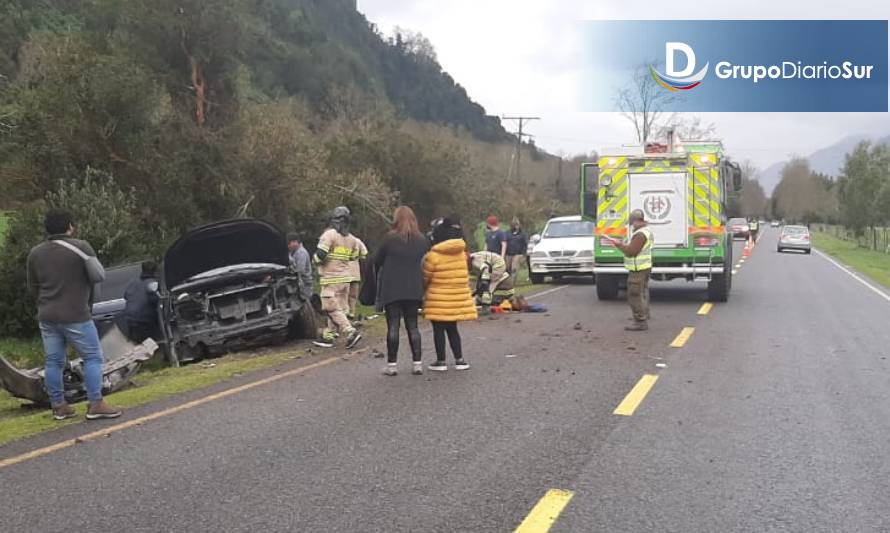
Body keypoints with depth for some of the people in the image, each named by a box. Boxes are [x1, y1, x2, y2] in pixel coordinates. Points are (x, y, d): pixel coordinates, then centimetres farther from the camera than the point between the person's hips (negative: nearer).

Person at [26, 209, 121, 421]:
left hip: (47, 316, 6)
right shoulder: (81, 247, -9)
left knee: (53, 361, 11)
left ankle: (58, 406, 16)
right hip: (75, 315, -5)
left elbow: (33, 287, 12)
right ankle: (95, 404, -3)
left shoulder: (35, 253, 6)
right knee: (93, 357, 1)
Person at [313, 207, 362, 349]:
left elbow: (321, 254, -20)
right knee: (338, 308, 11)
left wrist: (316, 258, 1)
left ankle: (351, 332, -15)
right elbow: (353, 256, 14)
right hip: (345, 277, 7)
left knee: (332, 309, -5)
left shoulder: (329, 234, -13)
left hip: (331, 278, -7)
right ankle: (328, 336, 17)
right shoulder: (351, 238, 9)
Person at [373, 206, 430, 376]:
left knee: (393, 326, 1)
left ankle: (392, 364, 3)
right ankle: (417, 363, 9)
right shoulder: (422, 240, 3)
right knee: (413, 326, 10)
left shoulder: (390, 238, -8)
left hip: (391, 290, -3)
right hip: (414, 290, 3)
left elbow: (376, 261, 0)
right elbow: (425, 264, 10)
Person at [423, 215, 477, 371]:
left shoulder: (433, 256, -14)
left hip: (439, 299, -5)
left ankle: (441, 361, 9)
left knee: (439, 329, 5)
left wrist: (423, 291, 11)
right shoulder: (462, 253, 3)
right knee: (452, 329, 16)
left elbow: (425, 278, -5)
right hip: (457, 298, 5)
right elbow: (464, 275, 11)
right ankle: (459, 360, 14)